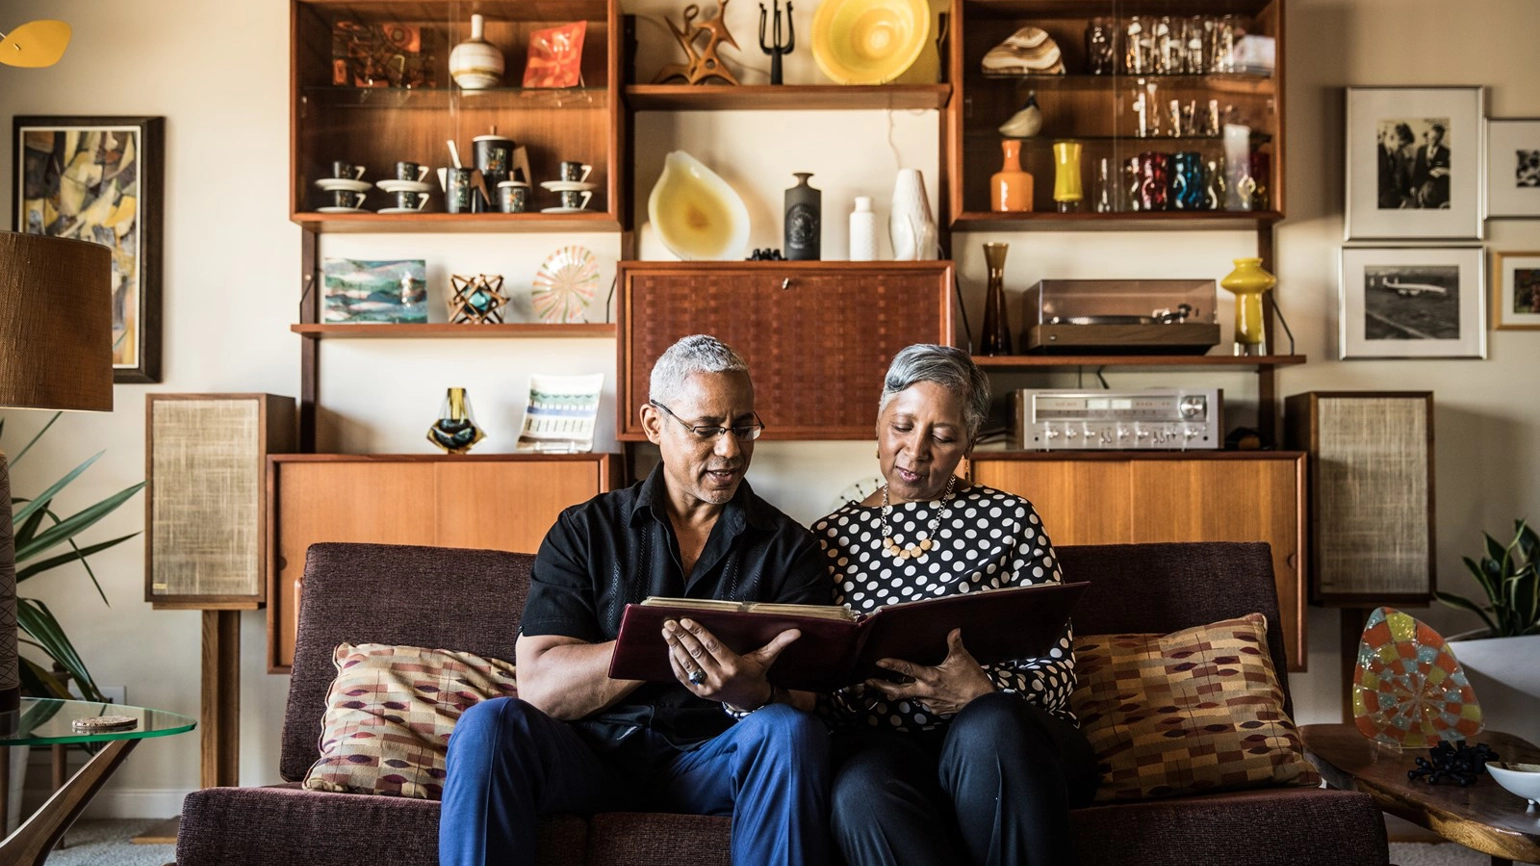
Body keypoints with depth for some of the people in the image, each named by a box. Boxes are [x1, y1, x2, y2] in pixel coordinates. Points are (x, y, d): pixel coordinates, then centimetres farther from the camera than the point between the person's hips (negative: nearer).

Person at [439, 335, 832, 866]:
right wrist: (659, 641, -23)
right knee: (490, 724, -28)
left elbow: (801, 702, -5)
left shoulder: (788, 547, 5)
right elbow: (539, 686, -7)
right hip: (593, 754, 0)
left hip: (710, 763, 0)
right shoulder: (583, 532, 5)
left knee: (789, 732, -30)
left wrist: (750, 693, -31)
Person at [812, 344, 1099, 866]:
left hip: (1007, 740, 0)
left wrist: (981, 691, -20)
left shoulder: (1009, 519, 7)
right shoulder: (830, 537, 12)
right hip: (881, 743, 0)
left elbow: (1056, 667, 1)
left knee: (988, 727, -36)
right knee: (863, 793, -35)